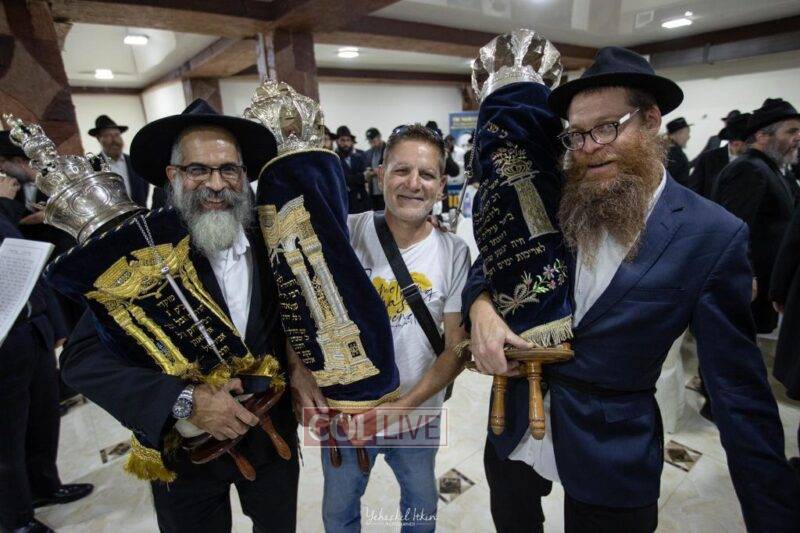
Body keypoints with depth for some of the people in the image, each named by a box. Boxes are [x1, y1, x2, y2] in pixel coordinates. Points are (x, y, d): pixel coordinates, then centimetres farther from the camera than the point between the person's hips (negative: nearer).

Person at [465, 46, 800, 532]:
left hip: (613, 453, -3)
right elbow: (489, 265, 4)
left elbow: (739, 390, -10)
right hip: (515, 425, 4)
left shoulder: (714, 236, -14)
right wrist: (481, 306, -19)